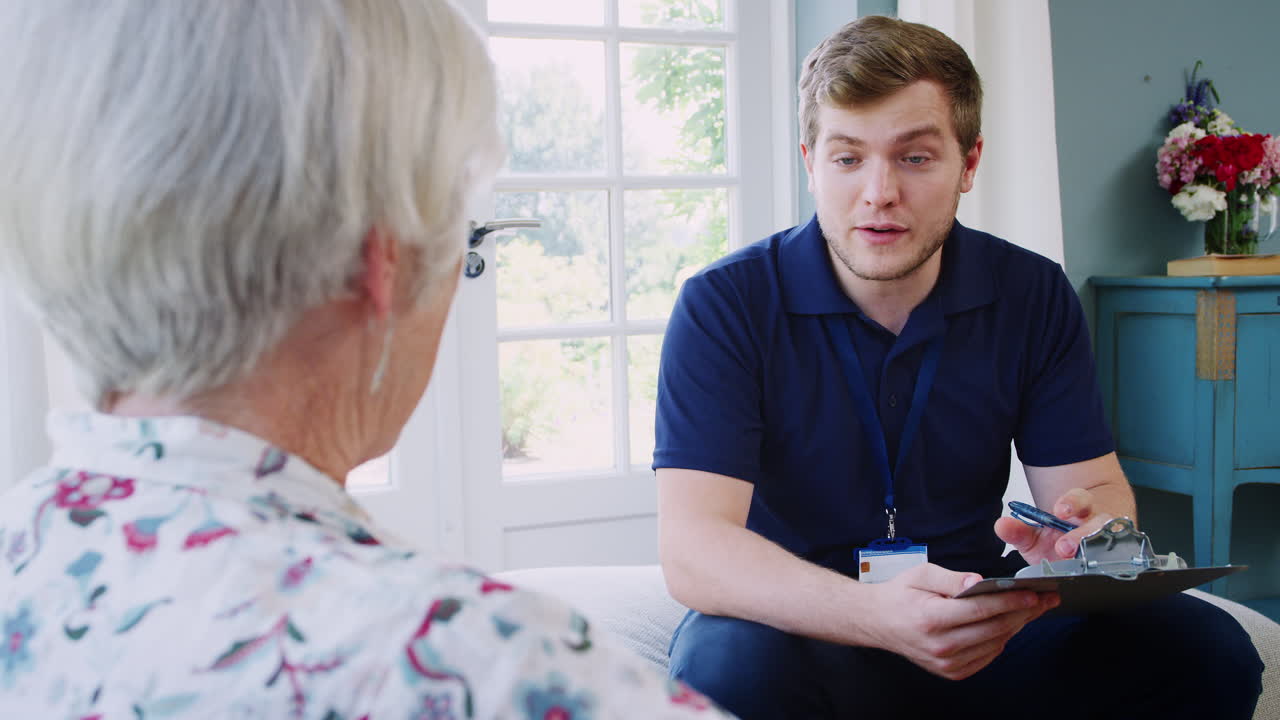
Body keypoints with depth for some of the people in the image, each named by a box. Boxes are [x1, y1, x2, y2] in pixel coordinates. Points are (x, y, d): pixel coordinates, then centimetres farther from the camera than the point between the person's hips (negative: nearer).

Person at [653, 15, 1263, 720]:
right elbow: (692, 546, -23)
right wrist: (876, 615, -42)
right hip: (800, 627, -3)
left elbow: (1097, 489, 0)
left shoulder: (1034, 297, 0)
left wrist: (1088, 538, -27)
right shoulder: (724, 306, -14)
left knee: (1206, 648, -16)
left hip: (980, 628, 4)